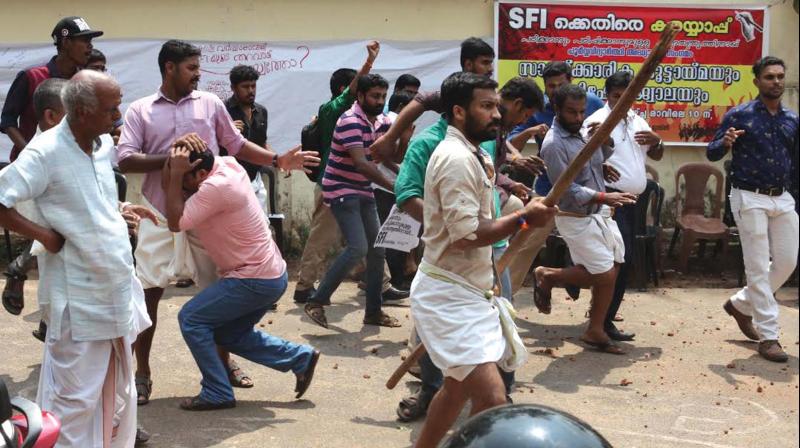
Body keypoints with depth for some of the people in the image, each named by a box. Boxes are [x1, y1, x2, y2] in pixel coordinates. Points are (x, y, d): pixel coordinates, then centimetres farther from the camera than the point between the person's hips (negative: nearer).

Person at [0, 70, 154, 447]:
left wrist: (119, 209, 7)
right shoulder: (46, 152, -17)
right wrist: (43, 235, -17)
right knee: (77, 394, 1)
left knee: (118, 388, 19)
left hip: (118, 289, 8)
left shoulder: (103, 143, 6)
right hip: (80, 298, -8)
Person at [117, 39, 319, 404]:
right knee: (149, 292, -3)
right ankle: (142, 373, 10)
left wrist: (278, 160, 4)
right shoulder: (140, 110, 2)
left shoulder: (210, 103, 8)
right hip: (160, 215, -2)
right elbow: (125, 160, -9)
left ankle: (222, 362, 28)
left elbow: (237, 145, 14)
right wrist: (171, 156, -20)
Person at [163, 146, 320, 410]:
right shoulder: (226, 164, 2)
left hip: (256, 280, -10)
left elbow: (175, 222, -23)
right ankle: (300, 358, 20)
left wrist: (176, 174, -22)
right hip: (272, 273, 10)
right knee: (229, 333, 21)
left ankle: (217, 394, 1)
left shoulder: (217, 187, -25)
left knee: (191, 319, -6)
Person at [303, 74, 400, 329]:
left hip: (363, 192, 9)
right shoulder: (351, 121, -20)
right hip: (341, 191, -9)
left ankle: (373, 311, 15)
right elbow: (361, 163, -30)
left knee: (377, 250, 6)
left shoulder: (381, 120, 6)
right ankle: (317, 302, -11)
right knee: (358, 248, -20)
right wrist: (394, 188, -33)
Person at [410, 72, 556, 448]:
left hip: (464, 292, 11)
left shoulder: (470, 155, 15)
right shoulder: (457, 159, -19)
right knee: (492, 398, -19)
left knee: (459, 386, 25)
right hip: (448, 296, -11)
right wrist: (523, 218, -20)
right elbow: (465, 235, -25)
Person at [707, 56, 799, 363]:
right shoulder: (739, 116, -4)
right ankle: (768, 337, 0)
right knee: (759, 267, -4)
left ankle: (741, 304, 28)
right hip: (750, 198, -5)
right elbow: (712, 154, -5)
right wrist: (725, 143, -26)